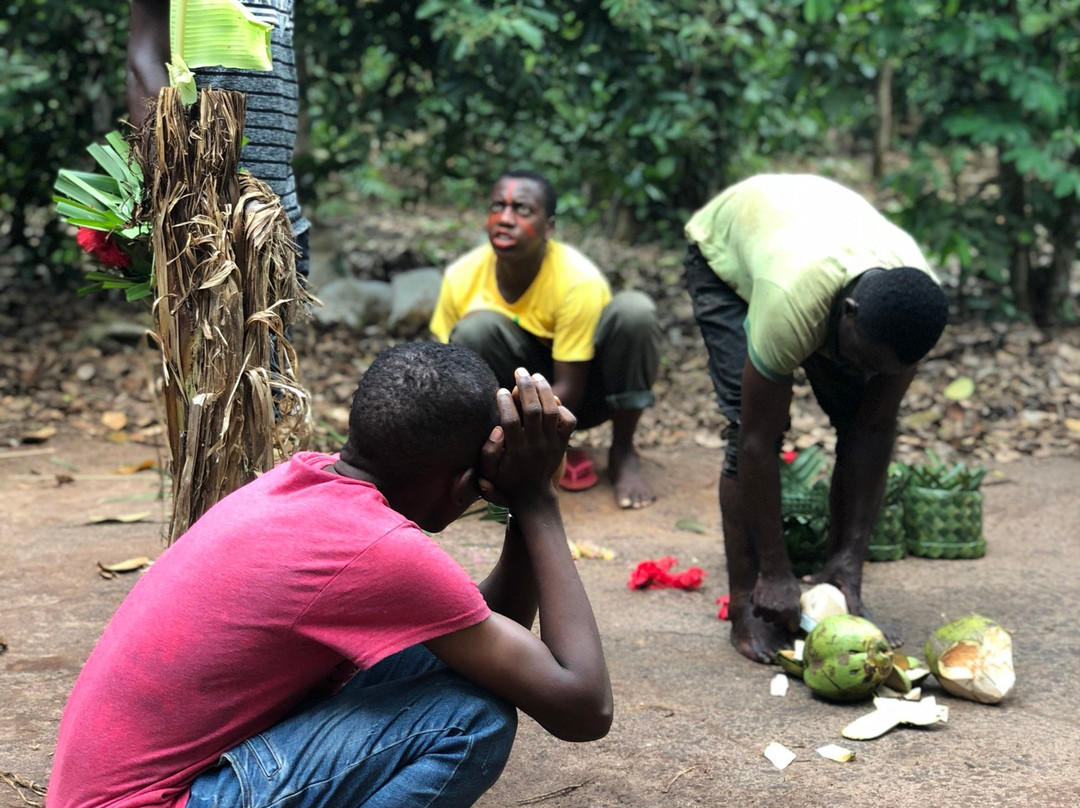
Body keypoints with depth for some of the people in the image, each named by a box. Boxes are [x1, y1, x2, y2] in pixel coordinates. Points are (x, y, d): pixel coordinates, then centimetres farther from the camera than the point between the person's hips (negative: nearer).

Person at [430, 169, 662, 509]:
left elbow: (567, 391, -25)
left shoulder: (579, 281, -27)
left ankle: (623, 452, -12)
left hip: (584, 388, -2)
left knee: (634, 310, -31)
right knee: (475, 330, -29)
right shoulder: (462, 277, -17)